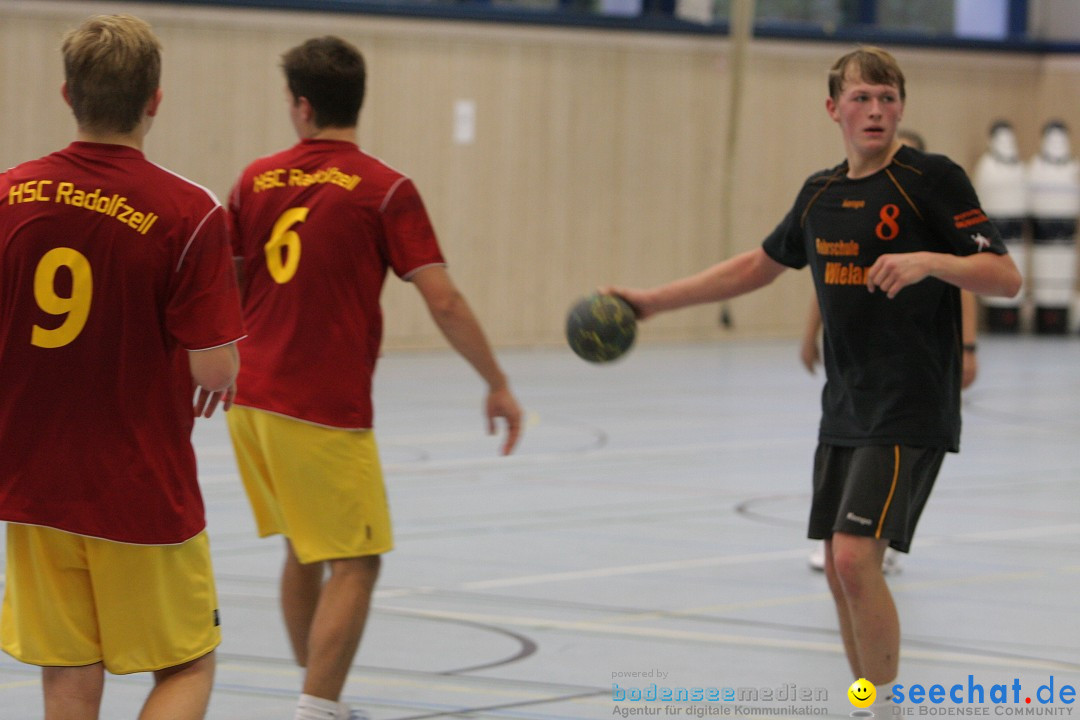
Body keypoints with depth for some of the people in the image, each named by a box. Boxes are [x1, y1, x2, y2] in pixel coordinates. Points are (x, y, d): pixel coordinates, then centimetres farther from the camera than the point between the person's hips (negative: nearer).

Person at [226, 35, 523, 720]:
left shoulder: (256, 181, 5)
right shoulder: (385, 190, -9)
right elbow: (444, 303, -13)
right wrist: (498, 385, -3)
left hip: (252, 401, 6)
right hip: (328, 411, -6)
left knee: (304, 551, 20)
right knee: (354, 564, 1)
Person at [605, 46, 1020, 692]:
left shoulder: (933, 179, -9)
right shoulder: (821, 194, 11)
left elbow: (1006, 277, -12)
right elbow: (760, 264, 26)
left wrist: (929, 260, -28)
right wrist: (655, 300, 25)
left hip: (911, 414, -7)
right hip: (844, 412, 7)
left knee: (857, 556, -17)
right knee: (841, 570, 7)